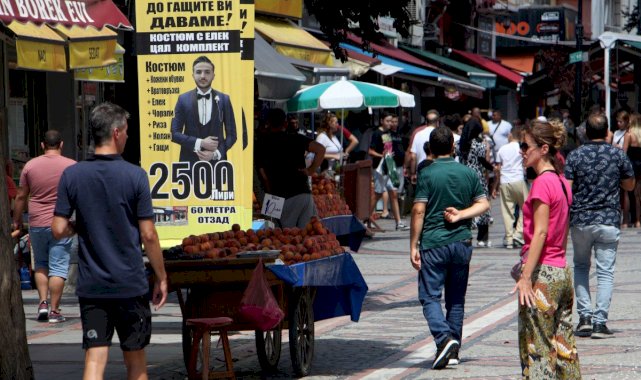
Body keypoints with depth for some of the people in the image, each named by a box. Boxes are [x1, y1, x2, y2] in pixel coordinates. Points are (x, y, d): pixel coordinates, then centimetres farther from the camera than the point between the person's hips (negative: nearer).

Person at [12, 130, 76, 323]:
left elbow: (21, 196, 8)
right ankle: (54, 310, 0)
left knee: (40, 265, 19)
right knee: (58, 267, 1)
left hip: (37, 224, 2)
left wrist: (16, 221, 18)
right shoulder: (72, 166, -3)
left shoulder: (30, 166, 3)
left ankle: (43, 302, 6)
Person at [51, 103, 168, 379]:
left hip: (91, 286, 2)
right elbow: (148, 235, -7)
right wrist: (161, 278, 3)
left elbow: (59, 230, -3)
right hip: (130, 284, -2)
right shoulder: (135, 176, -8)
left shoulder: (71, 175, -2)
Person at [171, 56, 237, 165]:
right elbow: (175, 133, 1)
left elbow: (231, 134, 6)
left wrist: (216, 153, -9)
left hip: (216, 161, 0)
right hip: (190, 161, 0)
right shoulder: (183, 99, 4)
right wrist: (199, 143, -12)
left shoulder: (224, 99, 5)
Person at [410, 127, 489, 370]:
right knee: (456, 299, 13)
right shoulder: (468, 173, 6)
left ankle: (444, 338, -21)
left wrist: (414, 246, -6)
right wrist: (460, 215, 0)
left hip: (434, 243, -4)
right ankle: (453, 351, 14)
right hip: (462, 242, 4)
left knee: (430, 296, 0)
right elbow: (484, 204, 7)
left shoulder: (427, 174, -8)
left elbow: (419, 211, -10)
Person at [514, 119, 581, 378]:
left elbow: (540, 233, -19)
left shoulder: (542, 183, -13)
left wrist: (525, 277, -21)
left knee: (536, 348, -4)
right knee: (563, 347, 11)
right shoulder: (562, 182, 13)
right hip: (562, 272, 9)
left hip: (542, 273, -9)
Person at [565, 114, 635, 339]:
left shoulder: (575, 156, -3)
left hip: (580, 220, 1)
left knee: (581, 266, 18)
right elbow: (629, 185, 11)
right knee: (605, 272, 2)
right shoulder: (618, 155, -1)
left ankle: (585, 316, 8)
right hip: (608, 220, -1)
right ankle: (599, 322, -5)